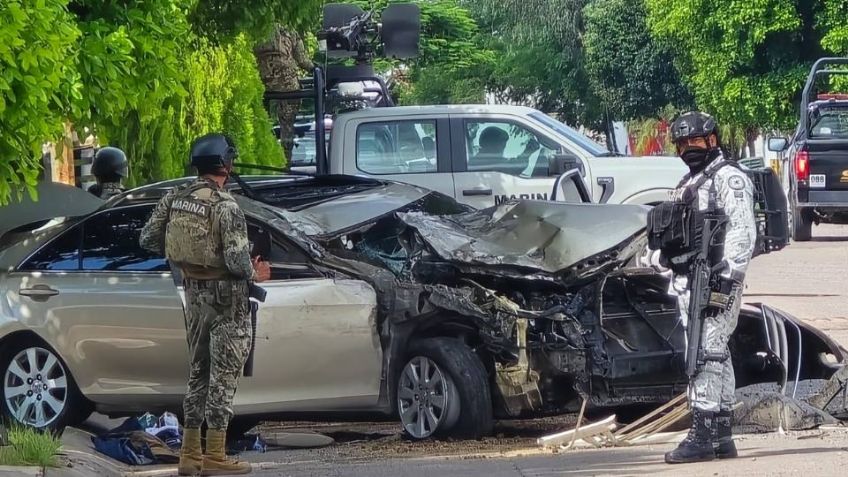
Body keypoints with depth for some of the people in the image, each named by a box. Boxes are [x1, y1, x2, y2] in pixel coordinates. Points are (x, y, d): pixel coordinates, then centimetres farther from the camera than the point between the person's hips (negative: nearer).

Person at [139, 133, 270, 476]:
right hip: (226, 297, -7)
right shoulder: (225, 207, -19)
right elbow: (237, 259, -23)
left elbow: (148, 239, 5)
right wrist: (253, 274, -2)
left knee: (200, 371, 16)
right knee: (223, 374, 0)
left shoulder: (175, 199, 1)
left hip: (194, 294, 7)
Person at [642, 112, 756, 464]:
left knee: (705, 355, -14)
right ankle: (722, 437, 14)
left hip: (714, 279, -10)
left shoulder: (728, 177, -5)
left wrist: (728, 273, -23)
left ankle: (704, 435, -17)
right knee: (715, 355, 11)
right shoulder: (688, 184, 25)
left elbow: (742, 230, -15)